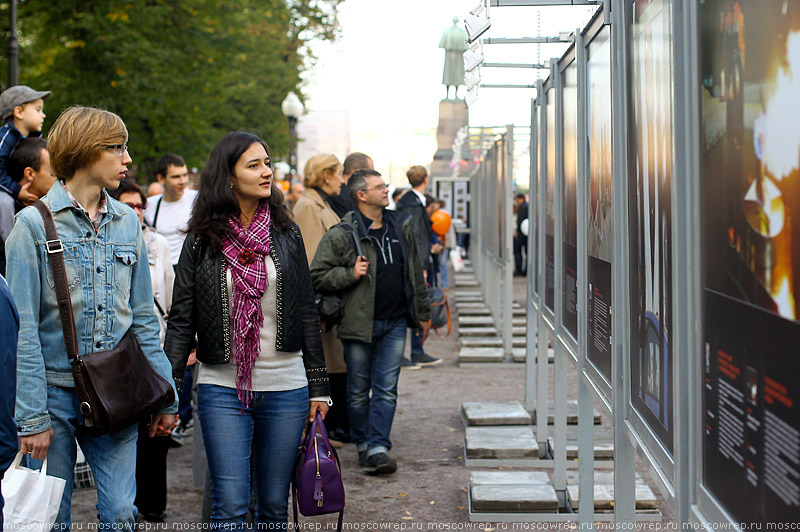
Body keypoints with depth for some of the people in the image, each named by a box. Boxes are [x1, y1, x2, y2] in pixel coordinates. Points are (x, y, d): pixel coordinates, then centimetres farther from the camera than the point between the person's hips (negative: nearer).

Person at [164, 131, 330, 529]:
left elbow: (307, 313, 9)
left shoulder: (286, 234, 6)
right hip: (222, 388, -2)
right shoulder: (202, 241, 1)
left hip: (285, 389, 2)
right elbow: (181, 320, 2)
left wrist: (318, 385, 7)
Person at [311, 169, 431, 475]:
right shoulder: (341, 235, -7)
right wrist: (350, 274, -17)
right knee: (359, 391, 7)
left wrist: (422, 313, 21)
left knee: (386, 389, -3)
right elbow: (317, 277, -4)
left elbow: (415, 273, 19)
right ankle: (362, 445, 22)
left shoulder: (401, 227, 10)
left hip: (395, 323, 3)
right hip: (360, 323, -3)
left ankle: (379, 449, -3)